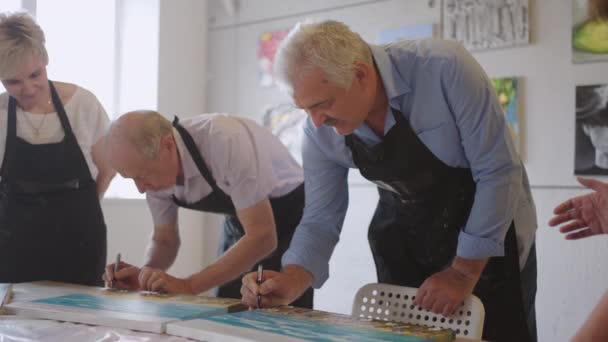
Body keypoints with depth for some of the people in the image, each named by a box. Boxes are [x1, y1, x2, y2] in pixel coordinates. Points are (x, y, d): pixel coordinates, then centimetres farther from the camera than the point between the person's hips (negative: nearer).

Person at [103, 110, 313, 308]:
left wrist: (188, 286, -35)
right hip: (240, 220, 5)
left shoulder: (227, 141, -35)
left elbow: (262, 237, -34)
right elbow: (164, 240, -1)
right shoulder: (155, 168, -15)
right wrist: (144, 276, -21)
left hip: (289, 214, -5)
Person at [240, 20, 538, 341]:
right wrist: (293, 279, -24)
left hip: (491, 234, -3)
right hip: (402, 239, 4)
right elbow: (320, 218, -6)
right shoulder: (320, 131, -15)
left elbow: (498, 172, -24)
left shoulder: (444, 70, -30)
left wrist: (465, 271, -21)